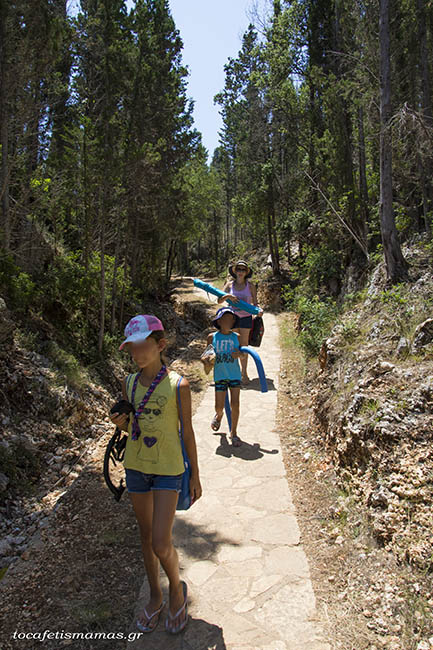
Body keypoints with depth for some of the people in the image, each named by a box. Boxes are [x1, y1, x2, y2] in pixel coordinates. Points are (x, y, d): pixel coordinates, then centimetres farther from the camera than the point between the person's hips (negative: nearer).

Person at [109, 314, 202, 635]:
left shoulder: (178, 385, -15)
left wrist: (195, 476, -1)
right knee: (146, 535, 18)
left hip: (168, 468, -5)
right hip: (136, 465, 5)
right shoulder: (129, 384, -2)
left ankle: (177, 589, 27)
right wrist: (121, 423, -13)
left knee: (161, 544, -6)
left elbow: (187, 432, -6)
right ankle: (155, 596, 40)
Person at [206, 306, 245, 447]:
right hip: (220, 376, 0)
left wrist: (239, 354, -15)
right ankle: (218, 415, 40)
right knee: (219, 407, 2)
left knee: (235, 405, -2)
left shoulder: (236, 337, -2)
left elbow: (243, 355, 7)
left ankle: (233, 433, 18)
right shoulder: (212, 337, -4)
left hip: (235, 375, 1)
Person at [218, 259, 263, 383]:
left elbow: (255, 303, 0)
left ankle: (244, 372, 15)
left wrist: (259, 309, -22)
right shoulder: (229, 284, 3)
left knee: (243, 345, 3)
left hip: (245, 318, -1)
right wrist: (227, 296, -24)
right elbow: (219, 301, -4)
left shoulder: (250, 286, 1)